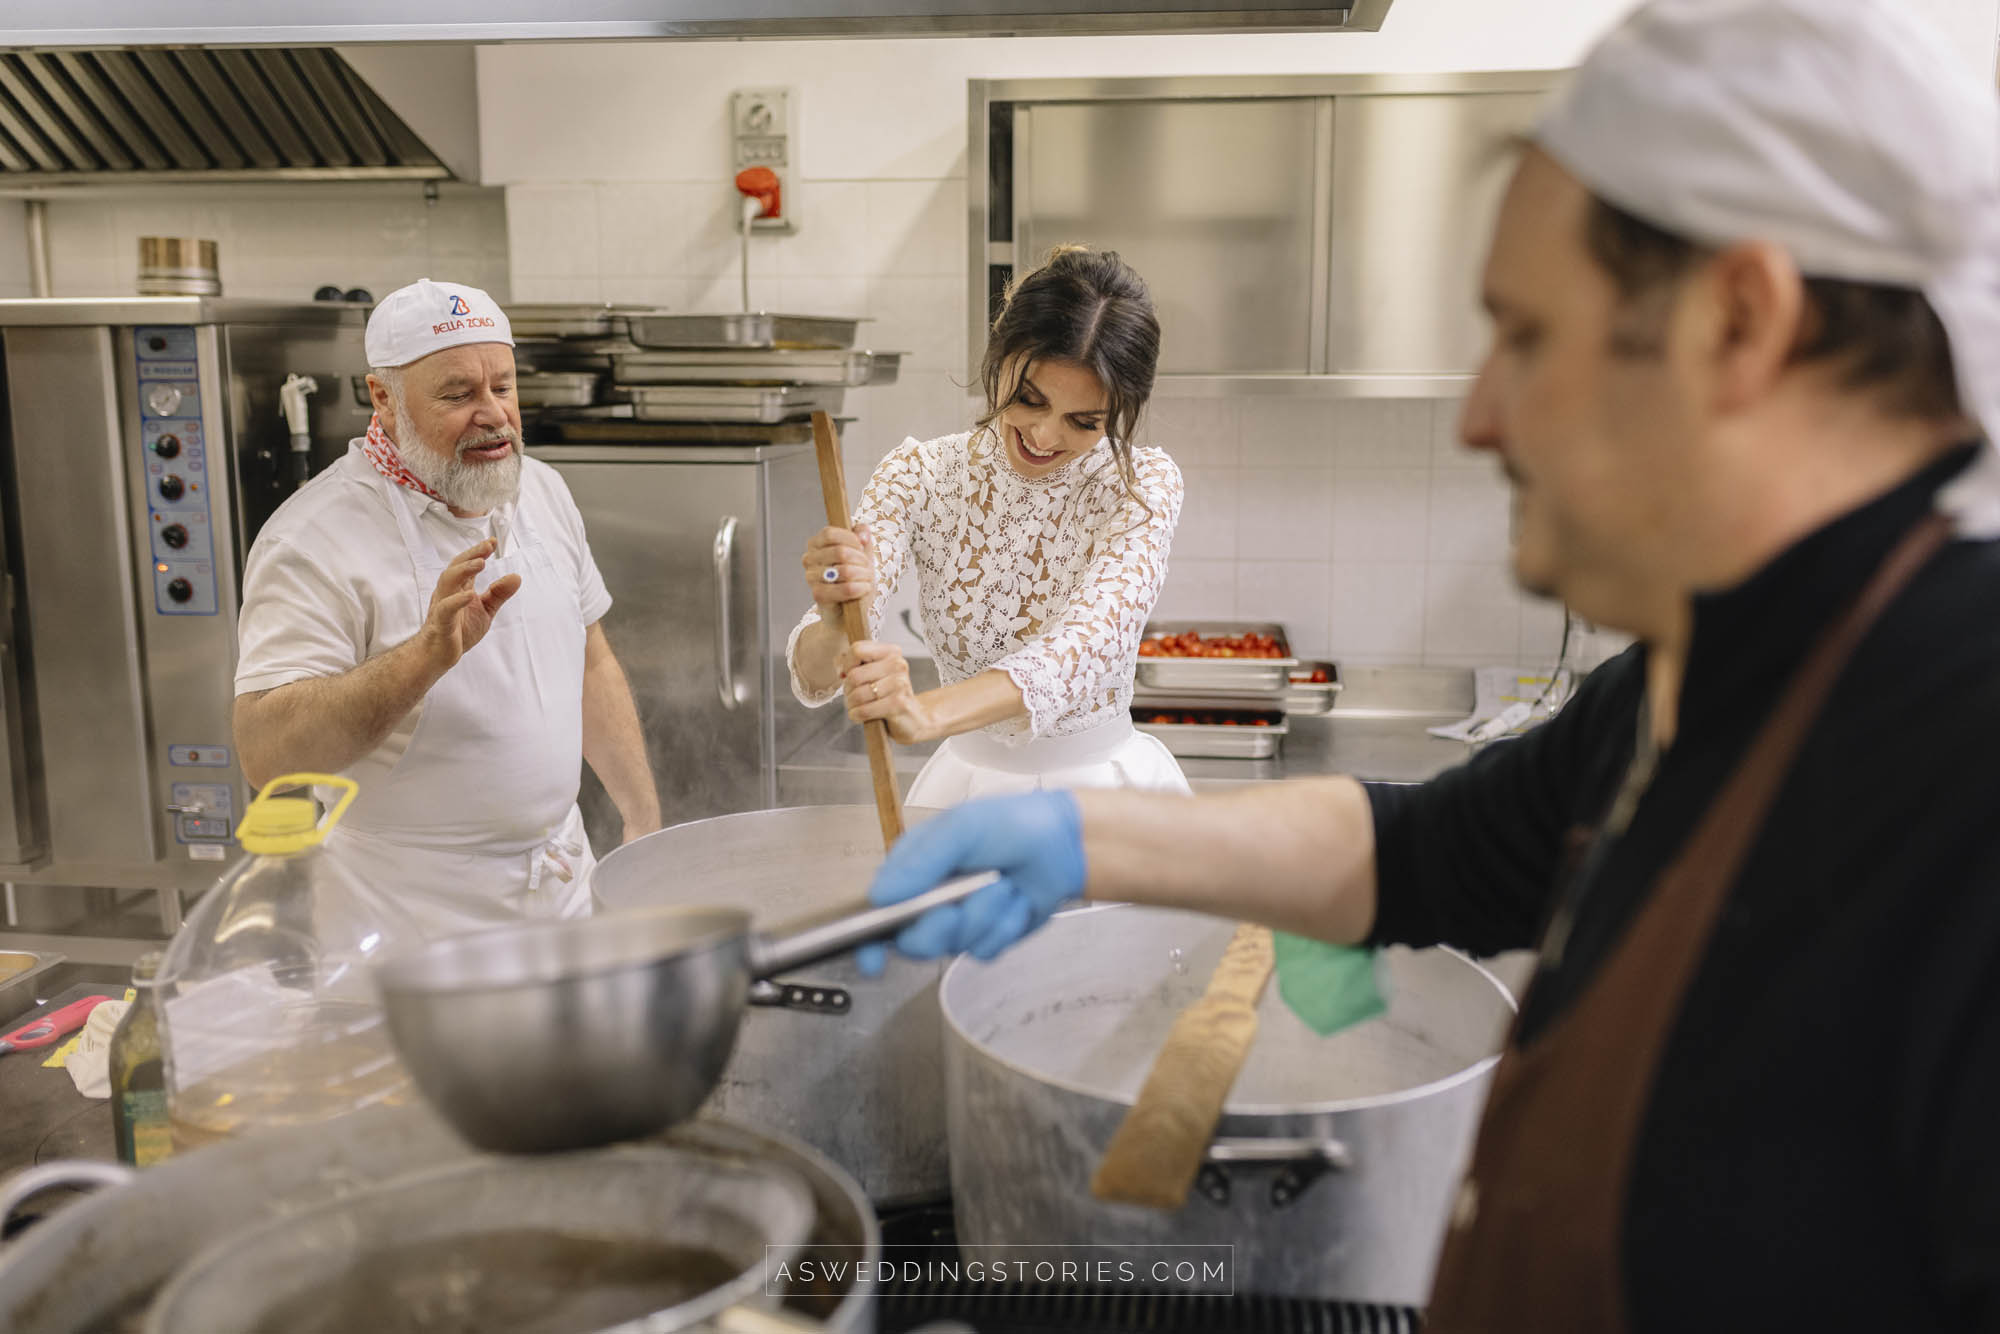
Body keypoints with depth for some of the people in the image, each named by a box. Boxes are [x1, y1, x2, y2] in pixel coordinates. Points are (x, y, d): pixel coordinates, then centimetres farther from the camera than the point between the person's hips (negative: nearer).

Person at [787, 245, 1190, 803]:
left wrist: (927, 712, -44)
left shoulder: (1143, 484, -9)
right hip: (966, 785, 3)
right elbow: (814, 676, -13)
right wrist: (837, 625, -38)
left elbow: (1092, 641, -27)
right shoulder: (919, 475, -5)